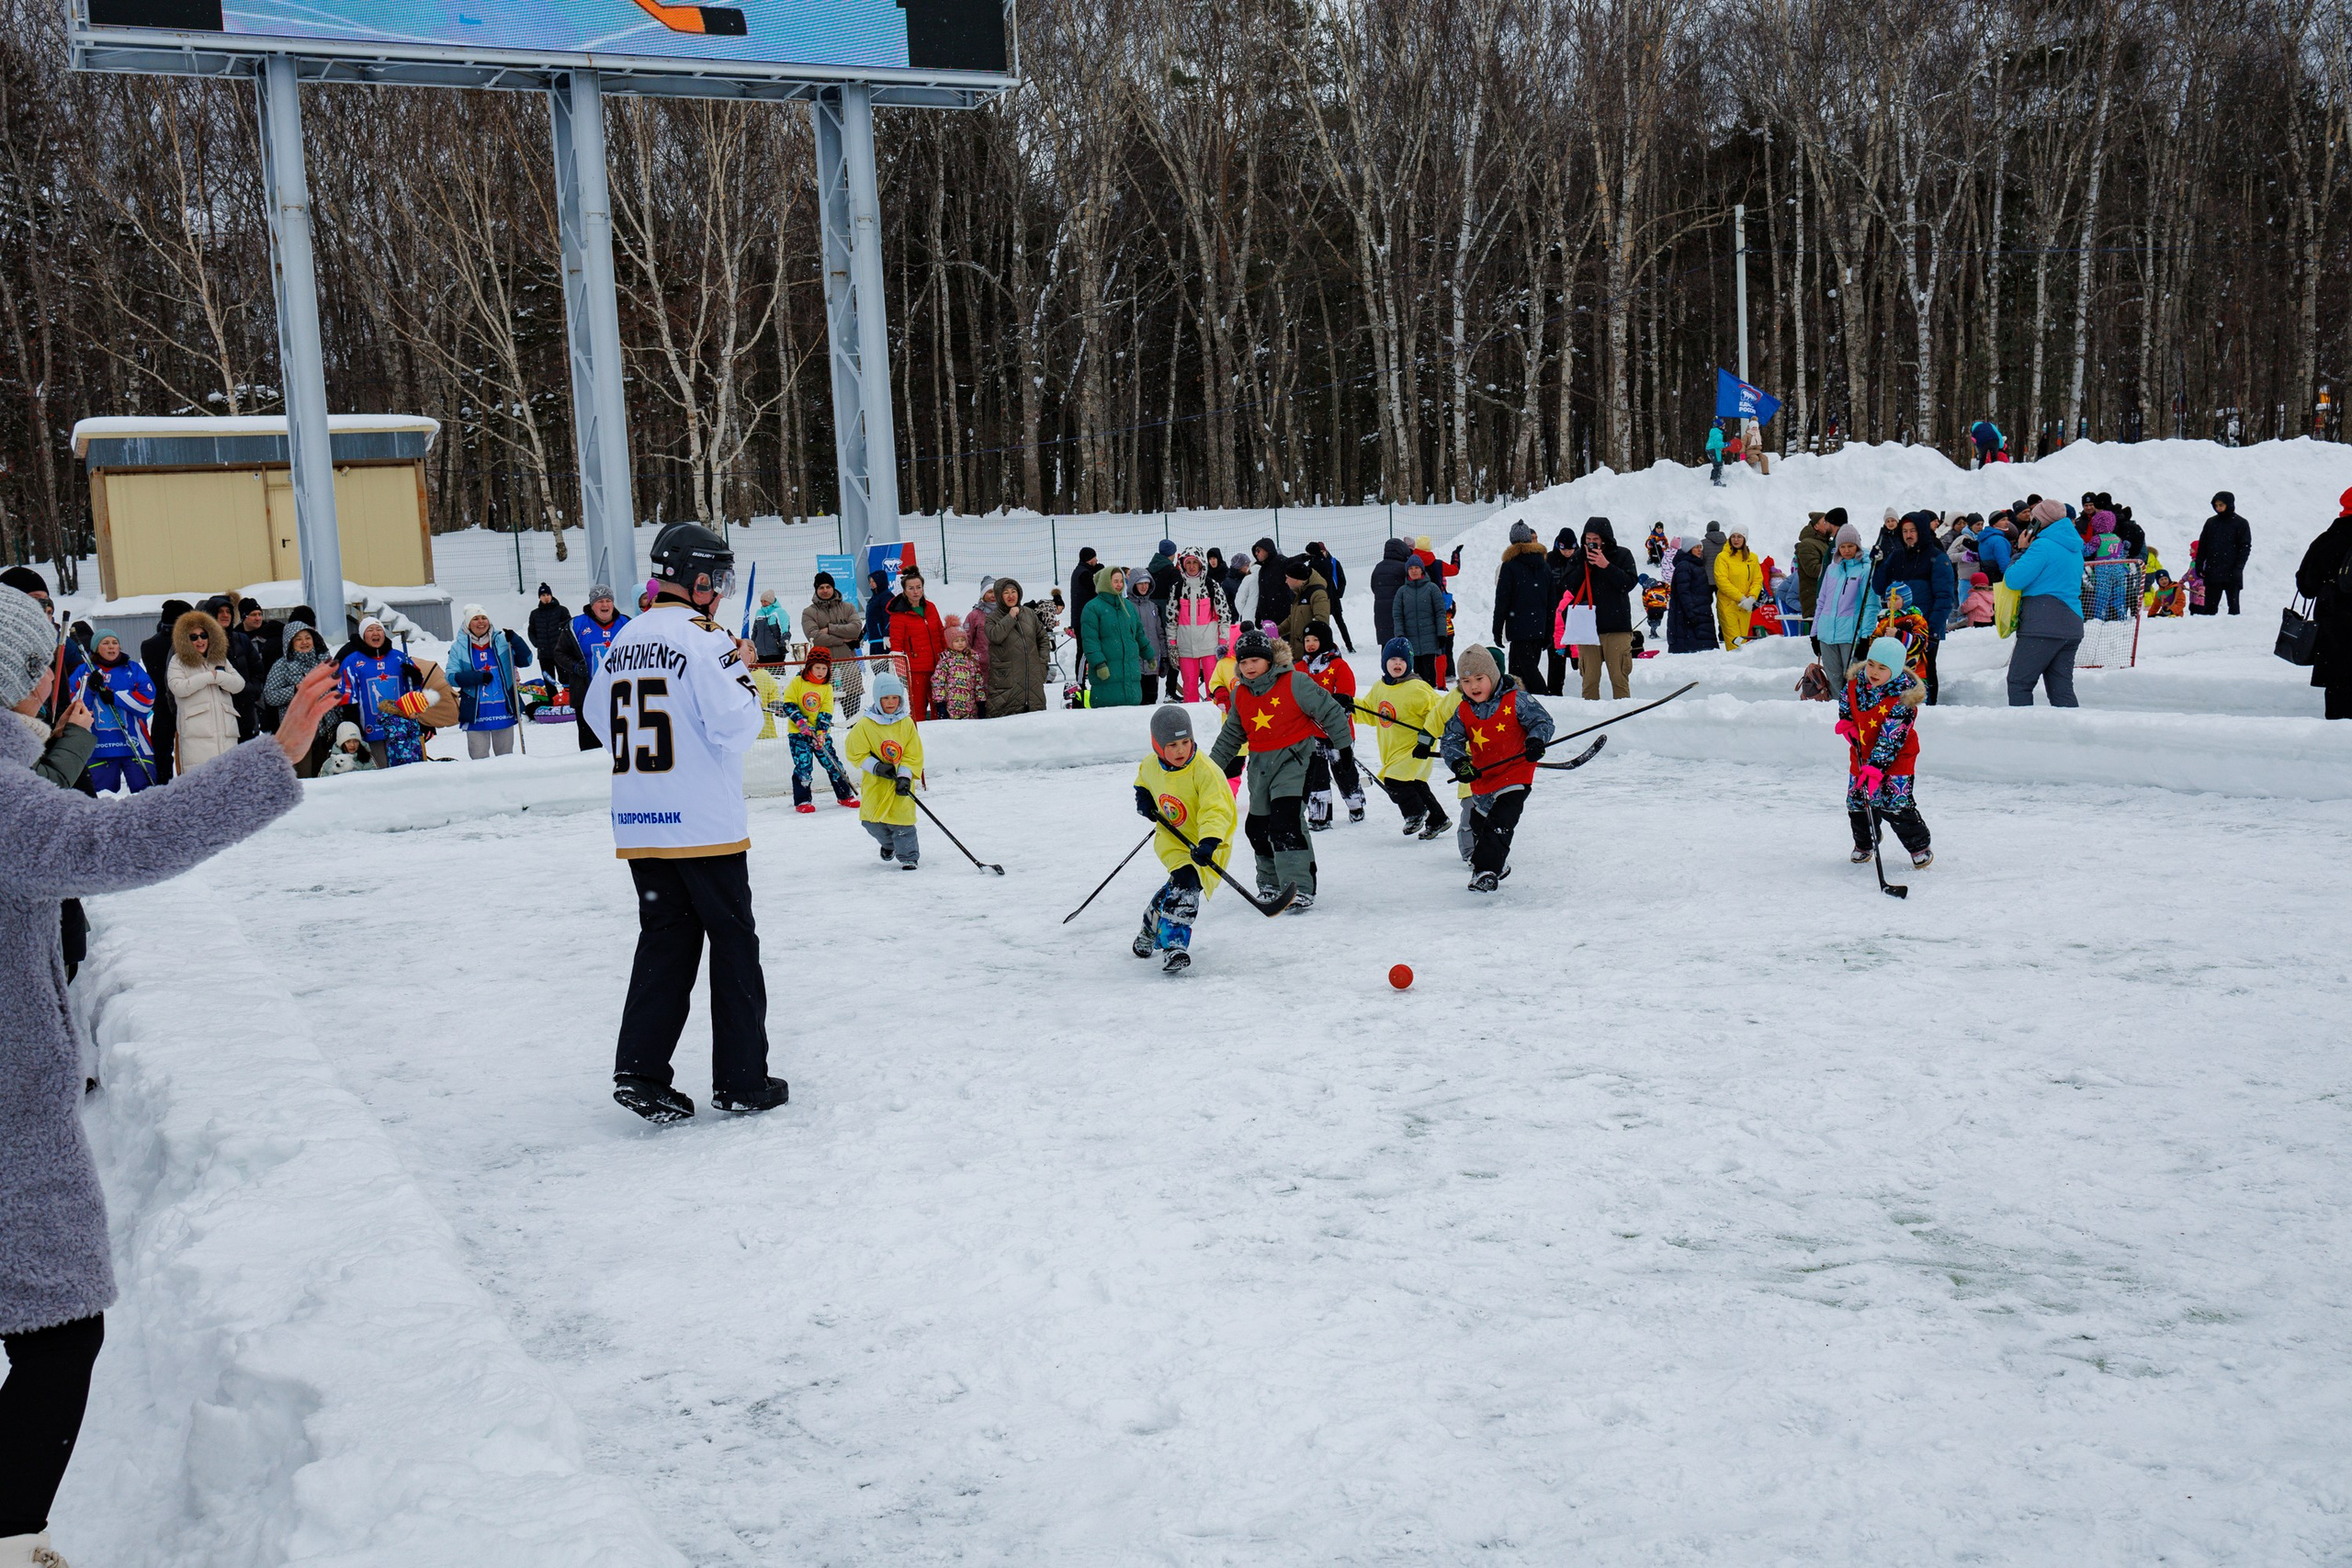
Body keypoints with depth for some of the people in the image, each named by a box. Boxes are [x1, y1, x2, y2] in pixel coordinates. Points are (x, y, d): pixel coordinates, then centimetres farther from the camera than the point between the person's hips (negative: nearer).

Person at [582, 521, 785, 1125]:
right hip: (706, 825, -6)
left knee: (665, 941, 13)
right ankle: (742, 1081, 10)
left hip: (639, 827, 7)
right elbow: (735, 726, -17)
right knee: (734, 944, 5)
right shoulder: (704, 638, -12)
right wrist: (742, 673, -2)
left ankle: (641, 1073, 6)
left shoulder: (623, 640, 10)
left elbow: (600, 718, 20)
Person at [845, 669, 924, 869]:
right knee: (872, 821, 5)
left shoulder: (907, 723, -2)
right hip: (875, 784, 1)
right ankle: (888, 843, 36)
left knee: (901, 820, -8)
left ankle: (909, 856, 8)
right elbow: (855, 753, -4)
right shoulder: (865, 724, -7)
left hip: (900, 783, -1)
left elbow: (913, 755, -1)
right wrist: (876, 766, -17)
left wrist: (905, 776, -14)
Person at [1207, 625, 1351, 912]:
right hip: (1261, 765, 7)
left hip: (1294, 759, -7)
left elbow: (1328, 711, -7)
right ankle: (1271, 884, 34)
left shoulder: (1294, 683, -12)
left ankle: (1299, 888, -19)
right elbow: (1231, 735, 21)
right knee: (1258, 828, 13)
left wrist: (1344, 745, -6)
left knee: (1285, 821, -21)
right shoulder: (1240, 694, 8)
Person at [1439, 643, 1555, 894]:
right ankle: (1498, 865, 43)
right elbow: (1450, 740, -2)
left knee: (1499, 824, -20)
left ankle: (1486, 870, -18)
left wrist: (1535, 741, -29)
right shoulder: (1463, 712, 0)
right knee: (1478, 825, 20)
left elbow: (1542, 721, -8)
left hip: (1515, 776, -6)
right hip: (1482, 780, 6)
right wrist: (1458, 762, -21)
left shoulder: (1516, 700, -12)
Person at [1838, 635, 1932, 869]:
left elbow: (1890, 739, -28)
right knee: (1857, 802, 8)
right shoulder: (1856, 682, -9)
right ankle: (1864, 844, 32)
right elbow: (1844, 698, 15)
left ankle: (1919, 846, 7)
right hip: (1861, 754, 6)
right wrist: (1846, 722, -2)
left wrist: (1875, 769, -32)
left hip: (1895, 756, -6)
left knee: (1895, 804, -13)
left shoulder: (1903, 699, -25)